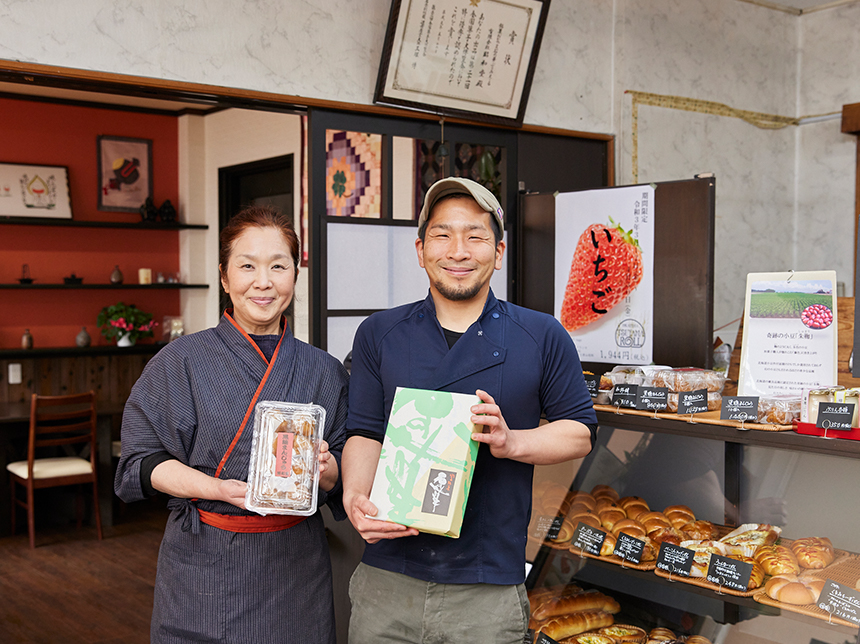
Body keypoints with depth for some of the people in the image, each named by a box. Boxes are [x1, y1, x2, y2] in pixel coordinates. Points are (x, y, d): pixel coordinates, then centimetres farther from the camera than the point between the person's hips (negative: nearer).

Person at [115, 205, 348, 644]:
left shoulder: (323, 371, 5)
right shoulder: (181, 362, -3)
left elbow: (342, 480, 7)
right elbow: (141, 463, -5)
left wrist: (323, 468, -16)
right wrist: (217, 488, -20)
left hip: (295, 563, 2)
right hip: (204, 567, -2)